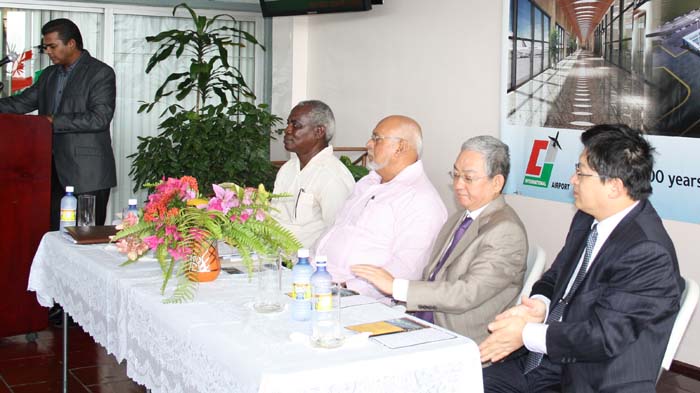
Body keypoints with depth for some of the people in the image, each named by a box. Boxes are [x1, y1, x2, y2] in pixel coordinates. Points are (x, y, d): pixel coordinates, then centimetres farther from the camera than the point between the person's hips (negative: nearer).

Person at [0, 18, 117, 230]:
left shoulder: (101, 73, -7)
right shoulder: (49, 74, 17)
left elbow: (100, 118, -16)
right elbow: (23, 102, 18)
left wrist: (54, 121, -16)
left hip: (87, 174, -7)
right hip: (55, 172, 7)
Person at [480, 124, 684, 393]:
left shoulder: (648, 253, -22)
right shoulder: (586, 219, 5)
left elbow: (604, 337, -22)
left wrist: (527, 334, -16)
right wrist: (541, 305, -8)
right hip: (546, 358, 8)